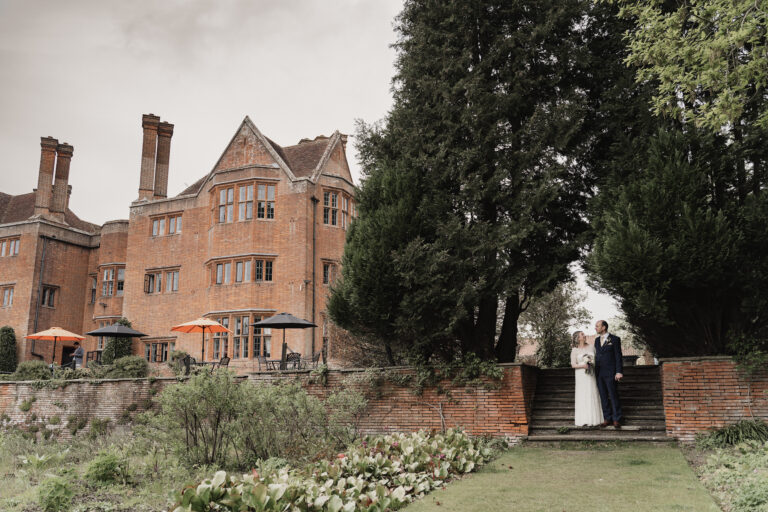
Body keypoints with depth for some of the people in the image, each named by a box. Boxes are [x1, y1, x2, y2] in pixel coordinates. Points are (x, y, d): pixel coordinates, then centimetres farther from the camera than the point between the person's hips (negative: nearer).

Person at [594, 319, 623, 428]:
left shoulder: (615, 339, -2)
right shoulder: (597, 340, 15)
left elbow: (618, 356, -6)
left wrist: (619, 372, -13)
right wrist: (594, 369, 8)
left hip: (610, 373, -5)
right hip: (599, 373, 5)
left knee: (614, 396, -1)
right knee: (603, 397, 7)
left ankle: (616, 419, 6)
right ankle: (607, 419, 12)